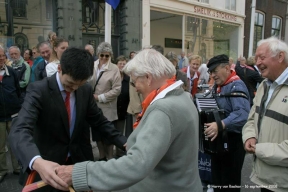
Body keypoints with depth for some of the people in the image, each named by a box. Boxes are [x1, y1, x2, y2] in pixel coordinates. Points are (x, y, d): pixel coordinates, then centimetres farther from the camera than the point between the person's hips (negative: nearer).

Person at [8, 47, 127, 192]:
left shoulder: (86, 90, -5)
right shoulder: (38, 90, -20)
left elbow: (99, 121, 3)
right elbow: (20, 129, -32)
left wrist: (124, 143, -11)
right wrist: (37, 162, -52)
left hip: (80, 160, 4)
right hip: (49, 164, -4)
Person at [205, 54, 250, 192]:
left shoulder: (236, 86, -21)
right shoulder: (217, 86, 9)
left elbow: (243, 114, -36)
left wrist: (221, 125, -48)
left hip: (233, 140, -9)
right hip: (218, 139, 9)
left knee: (229, 180, 7)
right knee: (217, 177, 23)